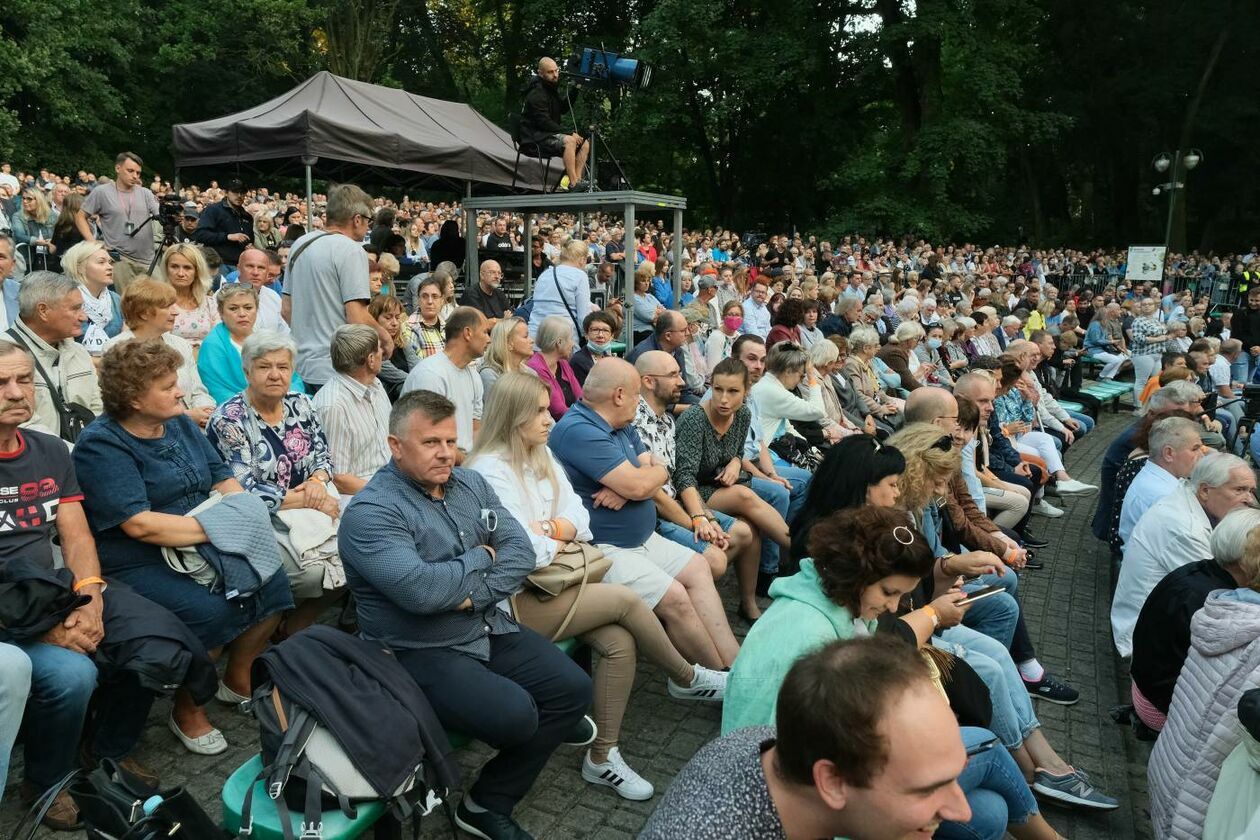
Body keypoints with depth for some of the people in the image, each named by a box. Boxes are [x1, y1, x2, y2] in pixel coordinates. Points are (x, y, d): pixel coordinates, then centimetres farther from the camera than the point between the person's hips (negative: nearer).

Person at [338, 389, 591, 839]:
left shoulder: (471, 484, 6)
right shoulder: (370, 512, -17)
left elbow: (521, 551, -1)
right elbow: (421, 591, -30)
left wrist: (472, 595, -18)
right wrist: (480, 557, -13)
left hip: (490, 629, 8)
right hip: (419, 651, -7)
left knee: (573, 689, -3)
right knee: (514, 714, -25)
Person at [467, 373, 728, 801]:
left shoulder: (542, 455, 11)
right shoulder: (490, 470, -17)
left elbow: (579, 516, 8)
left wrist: (553, 531, -13)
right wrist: (558, 540, -3)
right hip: (516, 599, -8)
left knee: (619, 641, -15)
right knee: (626, 599, -16)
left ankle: (603, 757, -3)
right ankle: (687, 679, 9)